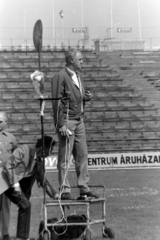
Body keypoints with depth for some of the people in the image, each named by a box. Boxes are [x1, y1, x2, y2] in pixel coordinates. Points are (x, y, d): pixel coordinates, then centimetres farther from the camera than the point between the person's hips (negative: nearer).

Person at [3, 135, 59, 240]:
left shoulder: (40, 163, 8)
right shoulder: (24, 150, -14)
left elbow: (44, 181, 17)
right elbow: (9, 165, -19)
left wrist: (56, 195, 10)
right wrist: (15, 185, -25)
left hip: (19, 184, 8)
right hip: (8, 181, -8)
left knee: (25, 206, 2)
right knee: (25, 205, -18)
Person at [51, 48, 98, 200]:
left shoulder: (78, 75, 16)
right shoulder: (60, 77, -10)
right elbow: (57, 102, -13)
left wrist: (86, 97, 2)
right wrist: (61, 125, -18)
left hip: (79, 120, 8)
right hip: (67, 121, -8)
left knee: (82, 155, 7)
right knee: (64, 158, -2)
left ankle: (84, 188, 15)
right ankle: (64, 191, 5)